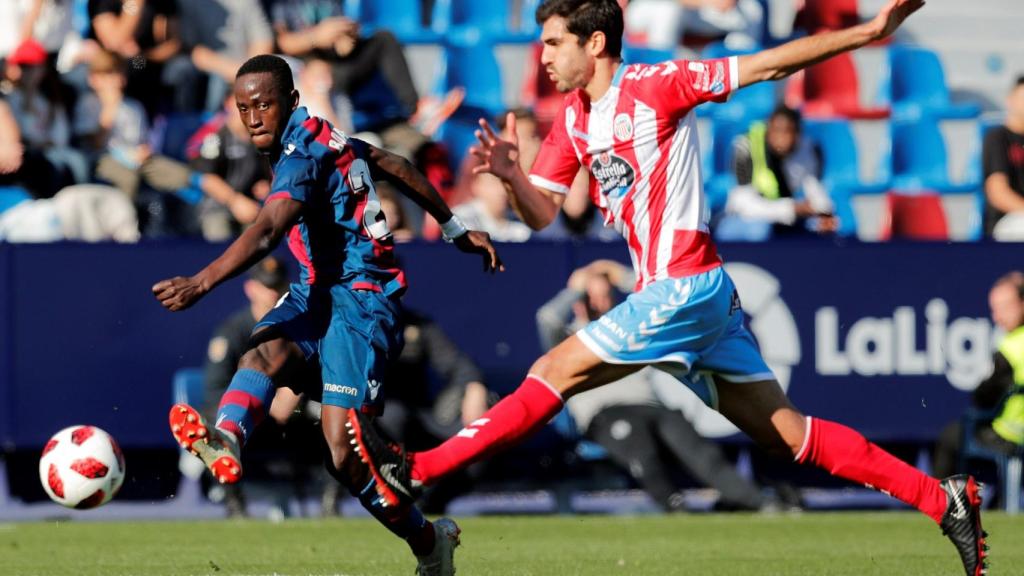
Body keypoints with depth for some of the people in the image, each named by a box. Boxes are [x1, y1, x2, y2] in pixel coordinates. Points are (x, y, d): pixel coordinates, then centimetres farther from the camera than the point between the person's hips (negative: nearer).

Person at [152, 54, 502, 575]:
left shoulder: (303, 153, -18)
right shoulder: (319, 135, 11)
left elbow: (265, 233, -34)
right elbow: (395, 167, 22)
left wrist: (201, 283, -45)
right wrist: (456, 230, 32)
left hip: (360, 297, -9)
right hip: (317, 293, 9)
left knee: (344, 454, -16)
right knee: (265, 350, -26)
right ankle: (225, 441, -58)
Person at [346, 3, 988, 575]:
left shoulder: (656, 86, -9)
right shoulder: (573, 122, 14)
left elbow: (767, 65, -9)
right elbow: (541, 214, 13)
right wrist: (510, 176, -9)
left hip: (686, 287, -9)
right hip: (687, 292, 9)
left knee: (556, 371, -9)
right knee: (786, 432, 6)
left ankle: (416, 472, -6)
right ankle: (944, 500, 5)